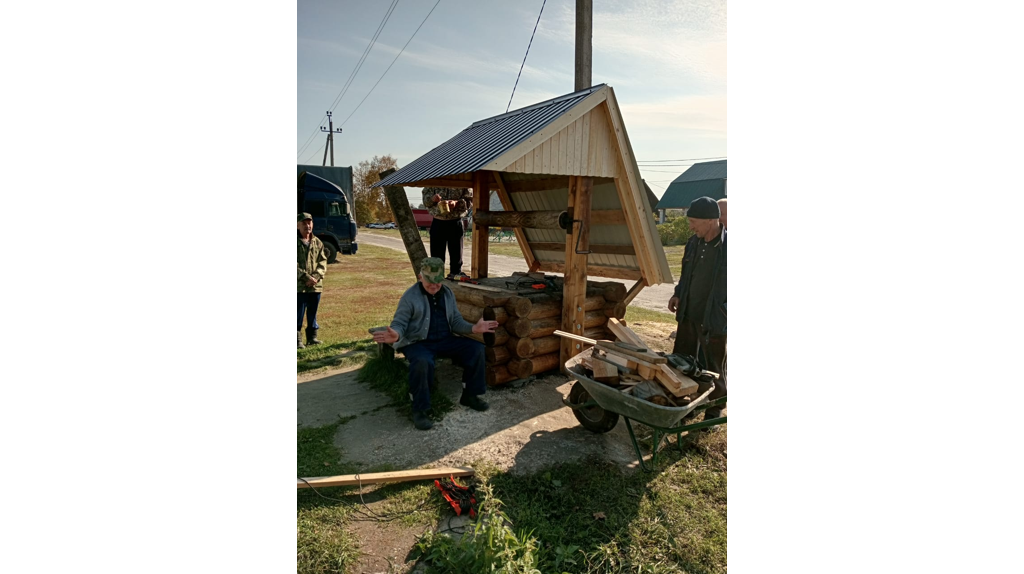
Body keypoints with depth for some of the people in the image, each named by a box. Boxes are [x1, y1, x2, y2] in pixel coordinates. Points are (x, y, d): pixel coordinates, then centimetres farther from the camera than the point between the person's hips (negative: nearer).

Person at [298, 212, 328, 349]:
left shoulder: (318, 242, 9)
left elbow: (323, 262, 5)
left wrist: (315, 277, -11)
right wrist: (306, 277, -17)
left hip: (316, 285, 4)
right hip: (299, 285, -4)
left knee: (312, 313, 13)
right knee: (299, 313, -1)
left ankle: (312, 336, 24)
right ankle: (297, 338, 8)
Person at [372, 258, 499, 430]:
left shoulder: (448, 294, 9)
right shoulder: (410, 296, -8)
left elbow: (456, 321, 9)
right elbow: (399, 323, -11)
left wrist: (473, 328, -10)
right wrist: (396, 335, -36)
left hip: (445, 340, 6)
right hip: (418, 342, -5)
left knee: (476, 348, -12)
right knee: (422, 362, -39)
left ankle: (469, 395, 4)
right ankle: (419, 410, -19)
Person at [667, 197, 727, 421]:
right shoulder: (694, 242, 3)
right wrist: (678, 294, 4)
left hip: (714, 319, -6)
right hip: (688, 315, 6)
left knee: (714, 369, 10)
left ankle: (714, 412, 29)